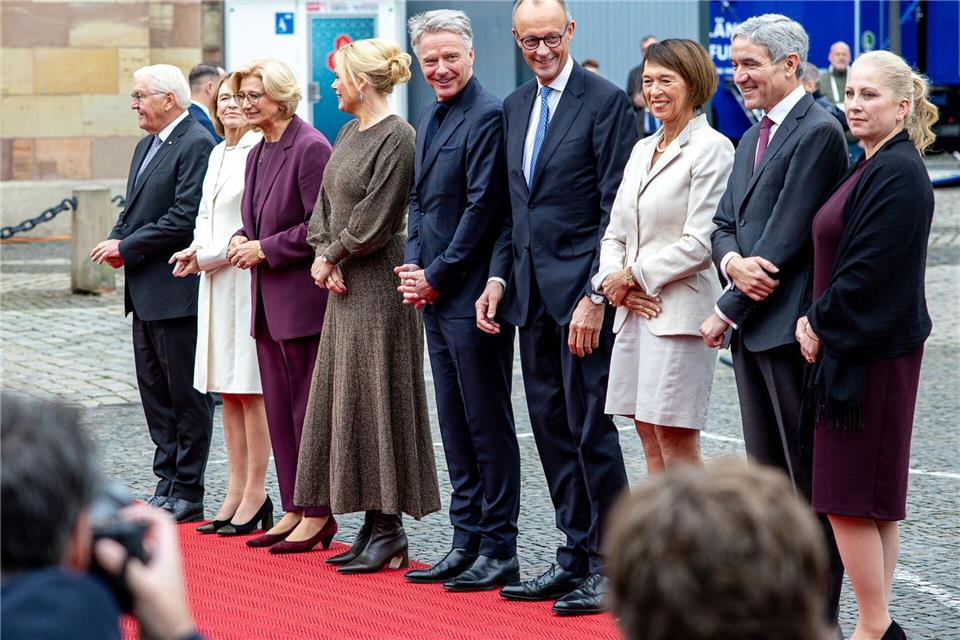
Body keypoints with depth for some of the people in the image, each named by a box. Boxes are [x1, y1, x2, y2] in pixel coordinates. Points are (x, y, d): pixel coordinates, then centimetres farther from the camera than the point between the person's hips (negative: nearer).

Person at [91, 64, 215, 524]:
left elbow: (184, 219, -20)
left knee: (187, 396, -2)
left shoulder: (197, 146, -14)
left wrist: (127, 247, -15)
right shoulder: (146, 146, 17)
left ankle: (188, 494, 3)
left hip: (177, 291, -10)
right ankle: (168, 483, 19)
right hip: (145, 291, 10)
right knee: (155, 392, 13)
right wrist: (117, 242, 1)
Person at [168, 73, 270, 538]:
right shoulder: (218, 154, 16)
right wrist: (195, 252, 3)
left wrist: (205, 257, -12)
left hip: (249, 278, -9)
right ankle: (235, 493, 15)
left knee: (249, 390, -5)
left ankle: (255, 495, 0)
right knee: (227, 391, 10)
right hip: (217, 283, 9)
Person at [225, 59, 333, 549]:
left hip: (302, 296, -9)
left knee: (307, 406, -4)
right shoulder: (258, 153, 15)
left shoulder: (310, 148, -13)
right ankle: (293, 510, 17)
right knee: (278, 406, 11)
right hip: (268, 300, 9)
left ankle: (317, 514, 3)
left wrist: (264, 249, -14)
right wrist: (241, 241, 3)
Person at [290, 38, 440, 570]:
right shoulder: (349, 133, 14)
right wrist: (323, 254, -2)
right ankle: (373, 526, 16)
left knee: (375, 401, -6)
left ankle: (388, 530, 1)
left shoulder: (397, 137, -14)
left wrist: (332, 256, -6)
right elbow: (326, 203, 14)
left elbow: (374, 219, -17)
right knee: (345, 401, 10)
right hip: (346, 286, 9)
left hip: (379, 285, -9)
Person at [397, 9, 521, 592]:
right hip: (436, 297, 9)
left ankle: (500, 552, 2)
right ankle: (468, 543, 20)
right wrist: (412, 267, 6)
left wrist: (437, 276, -11)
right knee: (456, 426, 13)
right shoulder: (430, 117, 16)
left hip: (473, 296, -9)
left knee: (488, 424, -3)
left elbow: (483, 207, -16)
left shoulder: (488, 116, -13)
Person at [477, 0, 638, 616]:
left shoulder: (606, 101, -8)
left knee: (590, 428, -5)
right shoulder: (515, 107, 15)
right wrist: (499, 277, 9)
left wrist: (595, 296, -17)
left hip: (582, 290, -7)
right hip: (531, 292, 7)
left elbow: (616, 210, -12)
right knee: (553, 430, 10)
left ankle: (608, 566, 2)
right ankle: (575, 558, 17)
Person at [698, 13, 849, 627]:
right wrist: (732, 261, -8)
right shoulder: (752, 139, 18)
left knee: (811, 480, -3)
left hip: (793, 329, -9)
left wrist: (726, 312, -12)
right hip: (753, 329, 9)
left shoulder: (819, 132, -13)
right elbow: (725, 225, 16)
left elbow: (785, 241, -17)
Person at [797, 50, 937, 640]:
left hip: (872, 350, -10)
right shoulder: (873, 167, 15)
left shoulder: (897, 174, -17)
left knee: (850, 499, -6)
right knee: (876, 500, 12)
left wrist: (820, 324, -10)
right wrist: (818, 320, 5)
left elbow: (870, 271, -21)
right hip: (854, 344, 10)